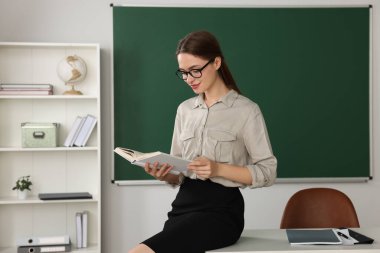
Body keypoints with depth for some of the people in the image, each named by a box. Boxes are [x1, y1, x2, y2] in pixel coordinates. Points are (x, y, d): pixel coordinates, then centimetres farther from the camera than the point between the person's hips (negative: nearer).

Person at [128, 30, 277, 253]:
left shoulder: (246, 110, -3)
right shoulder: (185, 109, 14)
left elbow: (267, 172, -4)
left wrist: (218, 168, -17)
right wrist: (164, 174, -7)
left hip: (221, 208, -6)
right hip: (183, 203, 6)